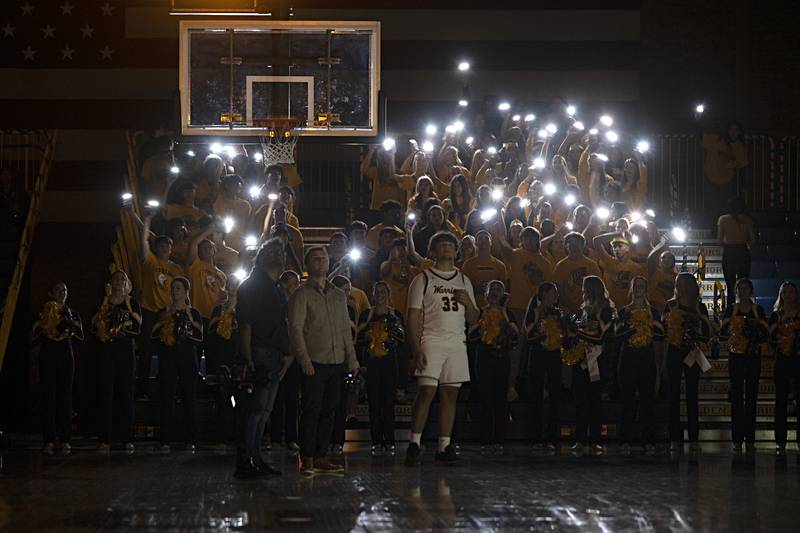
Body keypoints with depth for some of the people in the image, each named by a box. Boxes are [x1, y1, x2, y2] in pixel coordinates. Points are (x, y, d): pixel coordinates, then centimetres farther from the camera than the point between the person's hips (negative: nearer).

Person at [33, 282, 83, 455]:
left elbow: (81, 336, 4)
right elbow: (35, 337, 4)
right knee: (49, 397, -7)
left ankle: (65, 440, -3)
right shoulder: (43, 312, 10)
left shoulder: (72, 313, 14)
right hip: (47, 356, -1)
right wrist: (47, 328, -12)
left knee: (65, 397, -3)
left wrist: (70, 322, -10)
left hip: (66, 356, 1)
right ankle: (49, 440, -8)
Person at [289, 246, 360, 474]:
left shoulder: (339, 296, 18)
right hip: (314, 362, -6)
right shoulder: (302, 295, 0)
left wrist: (352, 360, 12)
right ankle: (306, 459, -4)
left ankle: (321, 457, 10)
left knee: (329, 412, 5)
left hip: (337, 362, 6)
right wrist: (304, 359, -16)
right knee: (312, 410, -7)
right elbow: (295, 328, -7)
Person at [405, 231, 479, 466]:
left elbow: (473, 319, 18)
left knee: (450, 394, 1)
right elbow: (412, 317, -3)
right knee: (426, 392, -13)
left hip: (457, 343, 4)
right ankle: (414, 444, -8)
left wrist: (468, 303, -4)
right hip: (431, 340, -4)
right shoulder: (423, 279, 3)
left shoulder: (464, 281, 18)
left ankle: (444, 446, 3)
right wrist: (416, 349, -13)